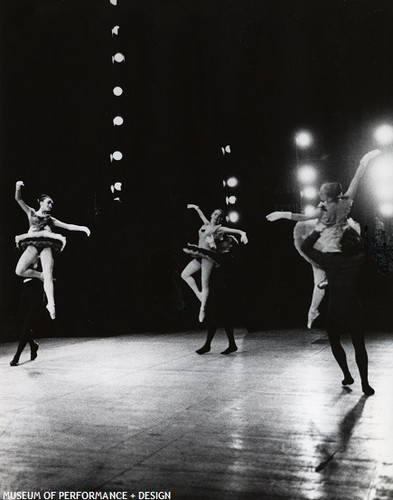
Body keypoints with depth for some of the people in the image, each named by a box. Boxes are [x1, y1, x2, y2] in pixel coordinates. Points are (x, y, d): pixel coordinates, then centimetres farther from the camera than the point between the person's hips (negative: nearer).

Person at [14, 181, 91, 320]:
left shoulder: (50, 219, 25)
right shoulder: (31, 213, 21)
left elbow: (67, 226, 20)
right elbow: (18, 199, 12)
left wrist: (82, 228, 8)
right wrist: (18, 187, -7)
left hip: (47, 245, 1)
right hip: (33, 244, 0)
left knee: (48, 276, -16)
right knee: (20, 271, -21)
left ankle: (51, 304, -20)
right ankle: (40, 275, 4)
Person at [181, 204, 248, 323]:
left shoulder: (220, 229, -3)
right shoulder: (207, 224, 14)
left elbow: (237, 231, -9)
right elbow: (202, 215, 33)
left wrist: (243, 234, -27)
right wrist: (195, 207, 44)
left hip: (208, 256, -7)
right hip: (199, 256, 7)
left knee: (205, 285, -7)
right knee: (185, 275, 5)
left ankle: (203, 308, 0)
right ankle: (199, 294, 12)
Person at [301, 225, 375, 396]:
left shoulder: (329, 259, -10)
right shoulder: (358, 259, -5)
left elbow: (305, 247, -1)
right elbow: (360, 247, 19)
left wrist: (317, 231, 2)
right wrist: (352, 231, 20)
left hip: (335, 309, -1)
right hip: (354, 308, 1)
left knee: (335, 343, 20)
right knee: (359, 346, 7)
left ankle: (347, 376, 18)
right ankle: (365, 384, 4)